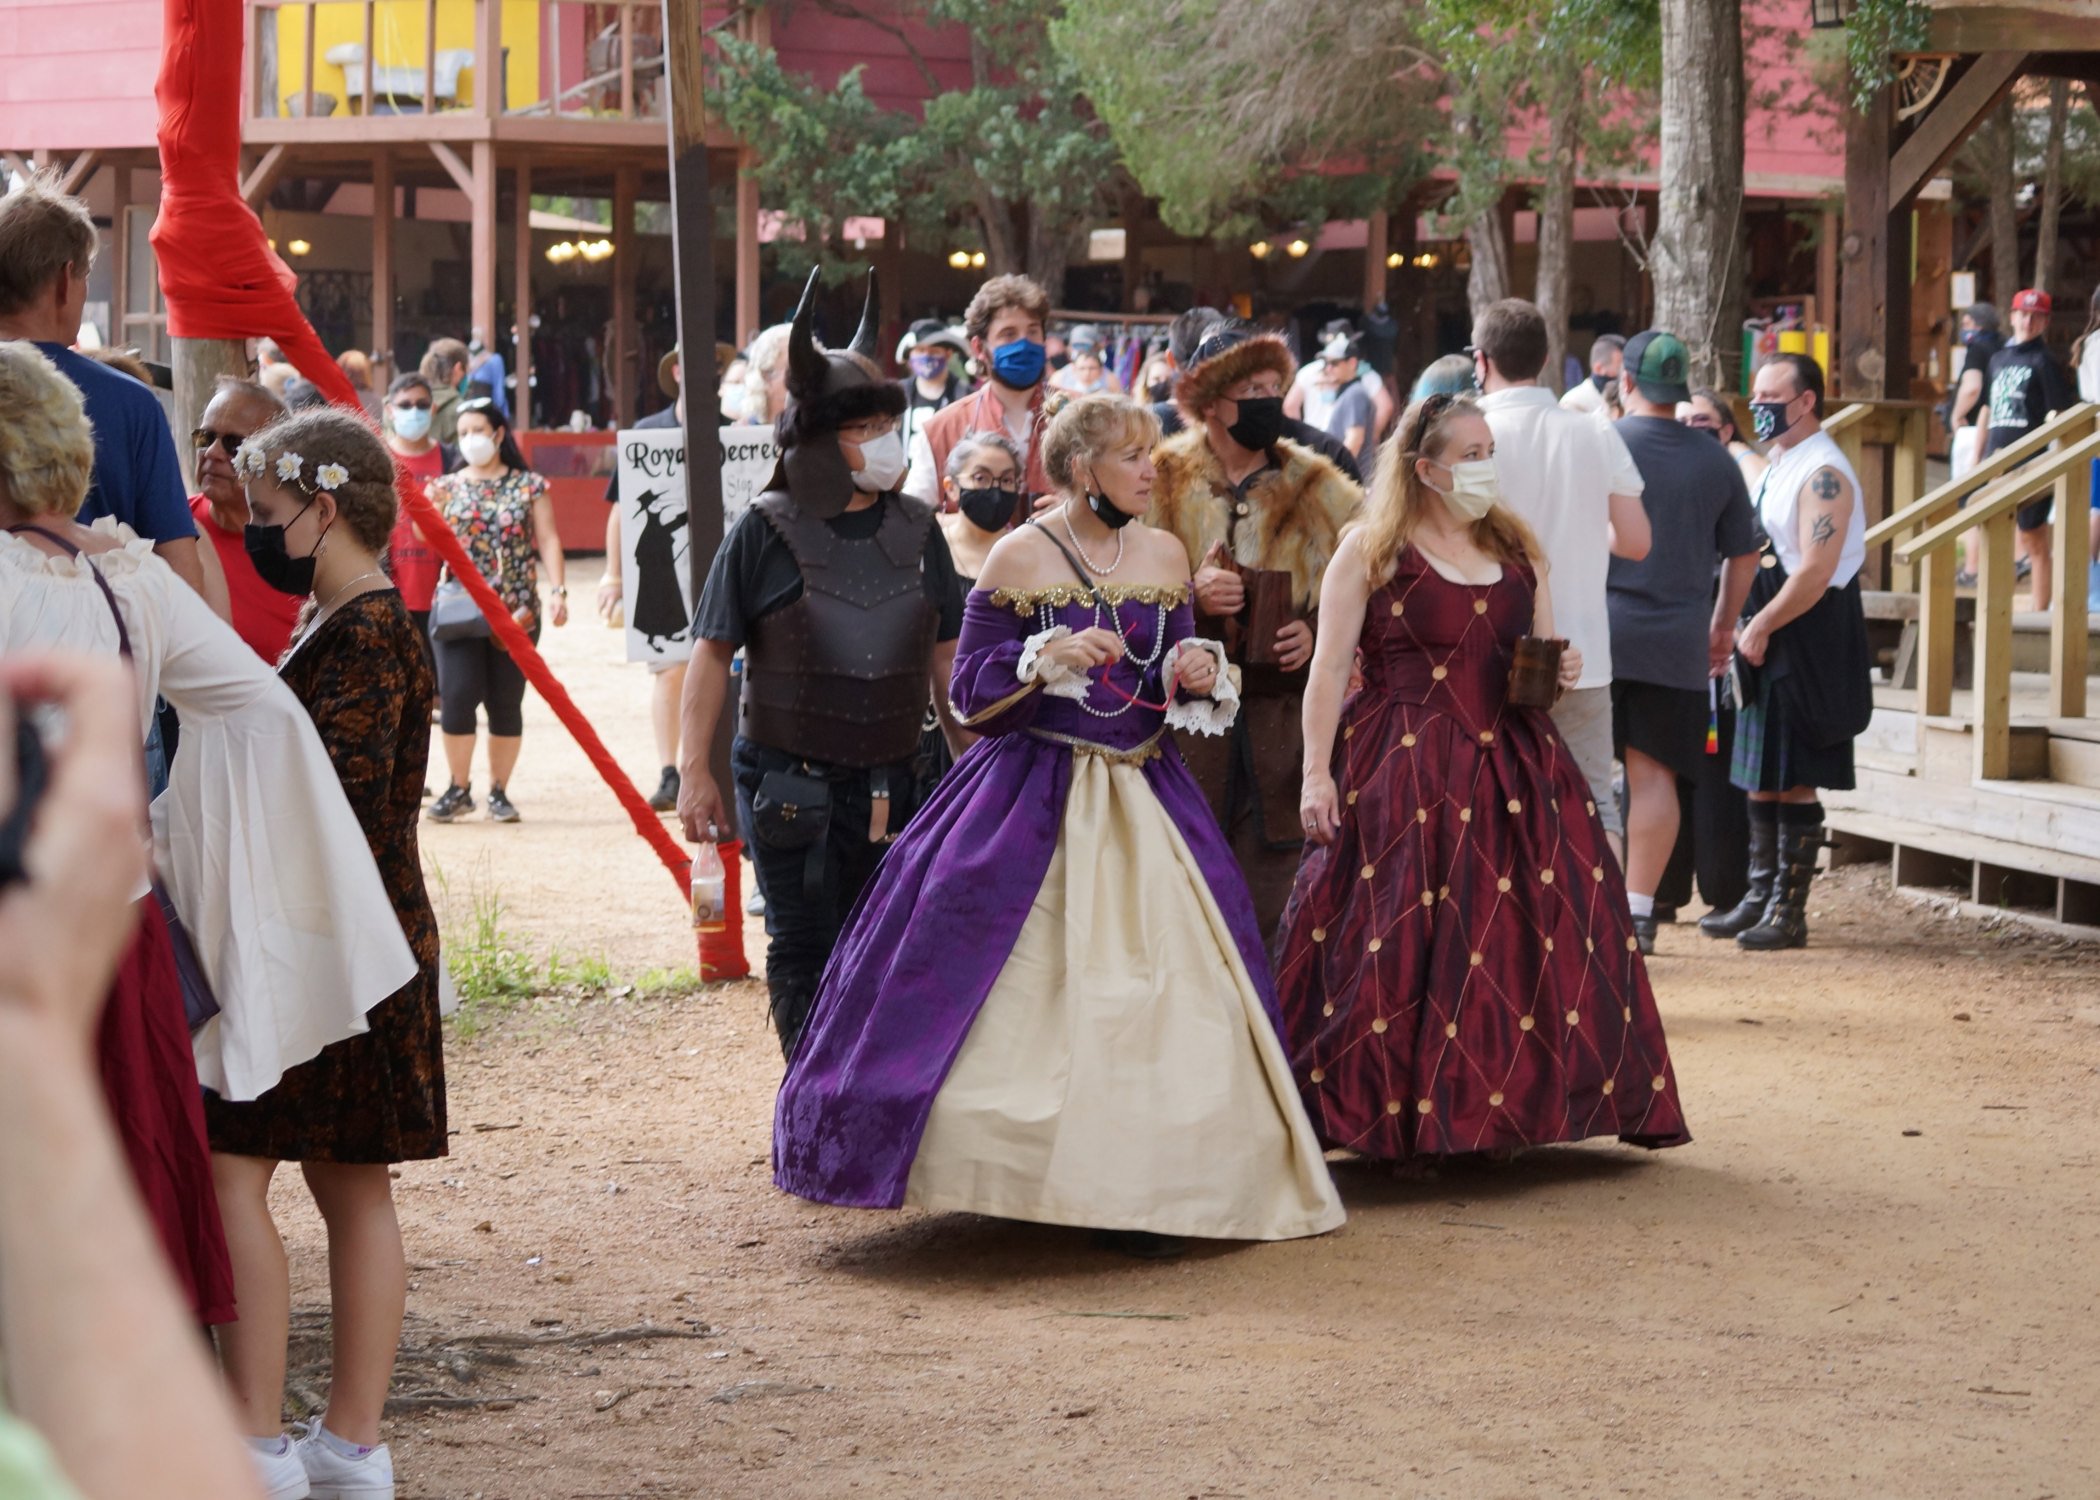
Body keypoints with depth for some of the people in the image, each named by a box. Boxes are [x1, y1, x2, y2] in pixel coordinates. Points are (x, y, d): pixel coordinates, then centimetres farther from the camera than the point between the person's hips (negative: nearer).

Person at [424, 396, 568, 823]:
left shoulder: (529, 486, 5)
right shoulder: (447, 486, 10)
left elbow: (548, 539, 0)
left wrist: (558, 590, -12)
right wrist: (434, 508, -16)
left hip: (516, 610, -1)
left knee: (506, 703, 1)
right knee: (457, 696, -11)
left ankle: (499, 791, 12)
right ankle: (459, 789, 0)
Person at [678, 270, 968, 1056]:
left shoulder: (915, 528, 6)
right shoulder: (766, 531, -6)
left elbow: (945, 653, 13)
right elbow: (712, 651, -4)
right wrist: (695, 770, -8)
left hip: (888, 782, 4)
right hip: (790, 781, -4)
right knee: (804, 953, 0)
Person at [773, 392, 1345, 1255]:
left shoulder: (1164, 556, 9)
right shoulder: (1020, 557, -5)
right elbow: (970, 691, -4)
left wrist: (1197, 676, -4)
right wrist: (1048, 658, -19)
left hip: (1145, 796, 4)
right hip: (1033, 798, -4)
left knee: (1167, 981, -3)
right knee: (1027, 988, -7)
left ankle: (1135, 1189, 1)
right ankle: (1018, 1175, 5)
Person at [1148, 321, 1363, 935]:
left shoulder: (1318, 492, 12)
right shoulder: (1161, 485, 5)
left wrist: (1321, 633, -6)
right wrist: (1189, 596, -13)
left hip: (1285, 717, 2)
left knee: (1268, 894, -1)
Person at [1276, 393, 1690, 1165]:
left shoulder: (1516, 550, 15)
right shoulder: (1369, 550, -1)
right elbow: (1330, 668, -4)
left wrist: (1560, 672, -2)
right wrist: (1317, 773, -12)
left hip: (1509, 769, 5)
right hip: (1401, 775, -5)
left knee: (1524, 942, 0)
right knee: (1394, 949, -9)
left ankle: (1511, 1102, 7)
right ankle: (1385, 1108, -4)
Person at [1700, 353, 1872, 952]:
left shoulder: (1823, 473, -16)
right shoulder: (1775, 465, 15)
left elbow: (1815, 572, -22)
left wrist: (1761, 627, -15)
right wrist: (1743, 627, 10)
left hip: (1810, 641, -10)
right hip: (1769, 638, 10)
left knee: (1794, 783, -6)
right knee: (1760, 776, 12)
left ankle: (1789, 913, -1)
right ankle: (1761, 896, 20)